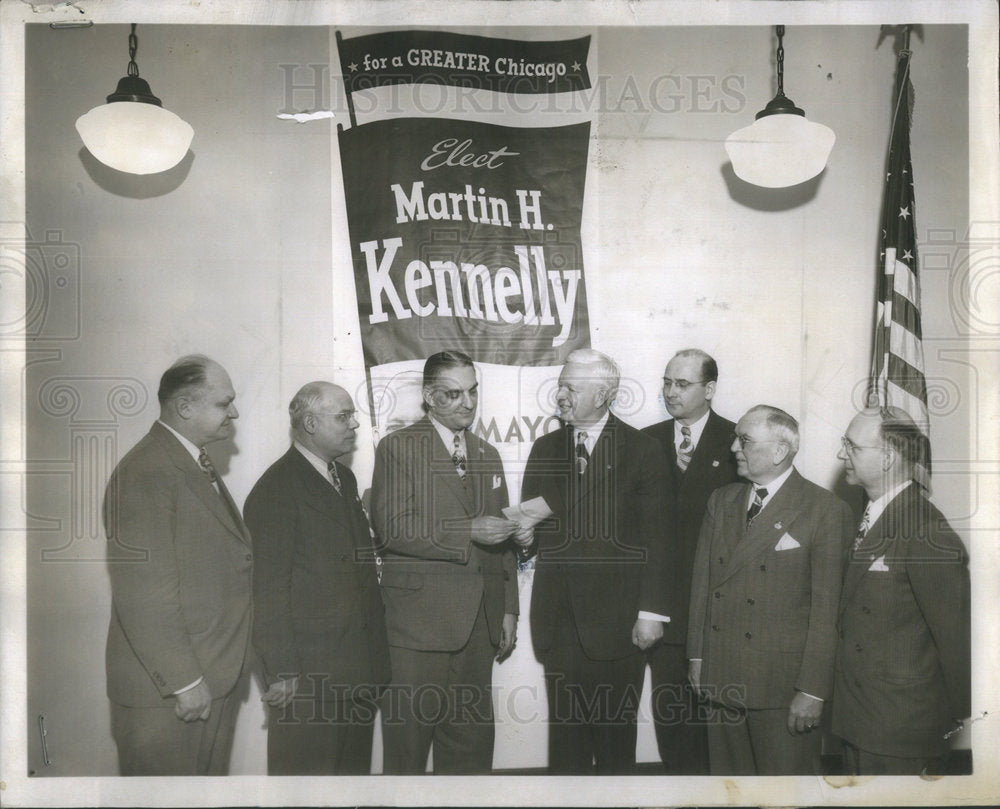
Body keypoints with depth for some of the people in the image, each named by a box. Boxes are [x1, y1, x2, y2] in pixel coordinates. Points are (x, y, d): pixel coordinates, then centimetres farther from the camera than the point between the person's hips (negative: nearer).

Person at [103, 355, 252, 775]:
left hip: (216, 678, 9)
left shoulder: (199, 464, 13)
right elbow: (143, 595, -23)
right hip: (166, 693, -9)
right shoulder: (145, 473, -19)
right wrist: (183, 681, -20)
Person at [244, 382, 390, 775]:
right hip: (308, 672, -8)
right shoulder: (276, 488, -12)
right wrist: (281, 672, -16)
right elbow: (269, 590, -15)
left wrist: (376, 650, 12)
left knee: (355, 767, 17)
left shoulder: (345, 478, 14)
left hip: (360, 665, 8)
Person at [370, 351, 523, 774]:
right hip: (419, 622, -5)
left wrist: (509, 610, 15)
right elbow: (392, 530, -13)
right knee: (408, 734, 0)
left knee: (472, 740, 9)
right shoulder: (398, 447, -1)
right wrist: (468, 531, -18)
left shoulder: (488, 454, 18)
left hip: (480, 623, 5)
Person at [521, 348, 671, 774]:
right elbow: (530, 522, 14)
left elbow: (654, 539, -2)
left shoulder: (643, 451, -1)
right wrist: (524, 534, -10)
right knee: (564, 728, 7)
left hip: (616, 620, -3)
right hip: (559, 620, 4)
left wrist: (652, 611, -6)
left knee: (615, 732, 5)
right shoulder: (545, 449, 13)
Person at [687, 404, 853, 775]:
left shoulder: (826, 510, -8)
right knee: (727, 772, 14)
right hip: (720, 677, 5)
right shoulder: (721, 500, 11)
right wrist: (697, 654, 9)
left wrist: (813, 690, -12)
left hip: (782, 686, -5)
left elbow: (827, 608, -10)